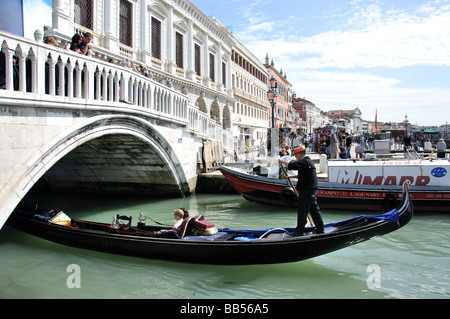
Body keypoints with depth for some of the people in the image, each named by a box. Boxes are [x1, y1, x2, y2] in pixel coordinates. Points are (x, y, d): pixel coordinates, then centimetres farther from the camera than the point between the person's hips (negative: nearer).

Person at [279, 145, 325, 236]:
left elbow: (290, 165, -23)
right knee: (314, 209, 15)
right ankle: (320, 229, 21)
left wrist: (281, 161, -8)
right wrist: (292, 176, 25)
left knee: (302, 211, -2)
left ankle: (299, 231, 5)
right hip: (312, 191, 10)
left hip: (306, 191, -10)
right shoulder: (309, 161, 17)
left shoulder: (304, 162, -16)